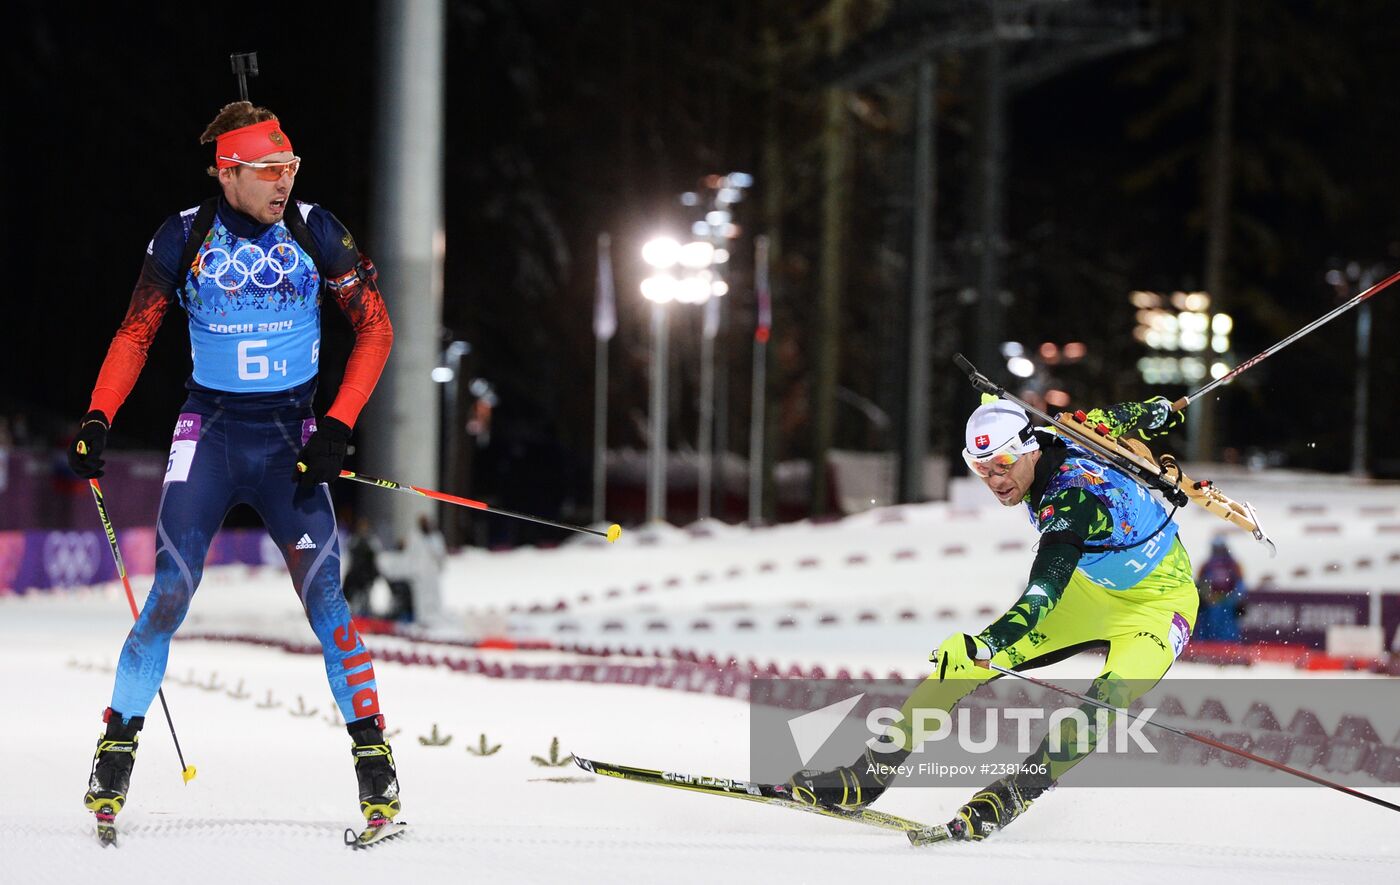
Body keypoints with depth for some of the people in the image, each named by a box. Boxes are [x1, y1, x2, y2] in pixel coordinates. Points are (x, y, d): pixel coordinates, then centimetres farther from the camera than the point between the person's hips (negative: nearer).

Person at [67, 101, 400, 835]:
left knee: (322, 594, -12)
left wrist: (338, 424, -8)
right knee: (169, 596, -11)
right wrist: (97, 419, -8)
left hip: (291, 437, 0)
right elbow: (135, 336, 5)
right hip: (208, 431, 0)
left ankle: (372, 754, -4)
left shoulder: (314, 231, -3)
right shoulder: (184, 238, -3)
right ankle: (118, 745, 2)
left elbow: (375, 328, 1)